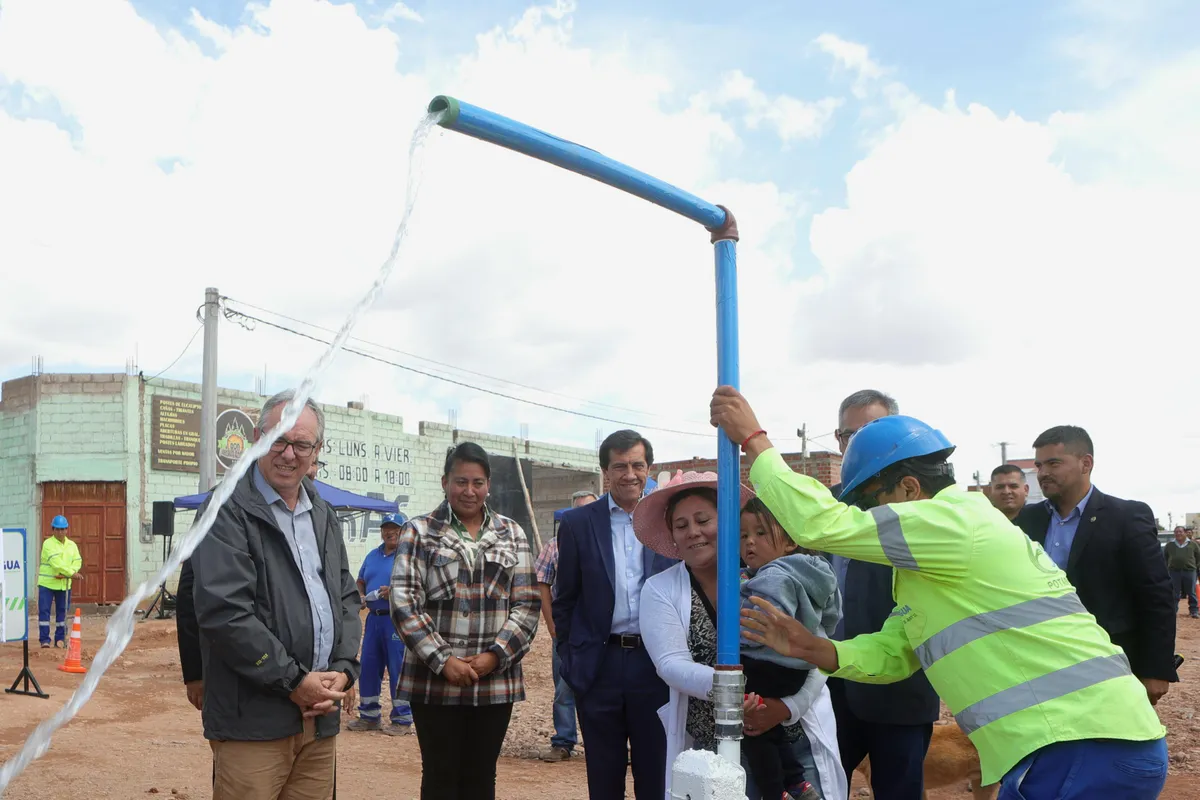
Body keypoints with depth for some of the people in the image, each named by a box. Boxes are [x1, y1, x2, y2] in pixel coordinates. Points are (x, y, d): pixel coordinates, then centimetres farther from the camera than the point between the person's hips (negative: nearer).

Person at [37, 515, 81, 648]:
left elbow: (77, 562, 0)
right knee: (44, 611, -5)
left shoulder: (72, 545, 10)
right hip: (47, 583, -4)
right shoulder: (48, 544, -7)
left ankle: (60, 639, 15)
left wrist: (64, 574, -16)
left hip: (64, 584, 4)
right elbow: (56, 562, -19)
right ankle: (44, 639, 0)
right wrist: (71, 573, -23)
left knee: (62, 612, 7)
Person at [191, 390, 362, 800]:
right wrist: (293, 681, -14)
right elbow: (224, 611, -16)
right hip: (253, 719, -6)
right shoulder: (228, 511, -7)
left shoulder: (324, 517, 15)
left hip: (321, 715, 6)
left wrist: (344, 669, -1)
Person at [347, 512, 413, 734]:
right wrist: (360, 596, 5)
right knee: (368, 667, 11)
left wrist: (394, 590, -23)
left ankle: (402, 720, 8)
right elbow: (360, 581, 25)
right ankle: (369, 716, 24)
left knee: (398, 668, -3)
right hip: (373, 618, 7)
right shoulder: (372, 556, 16)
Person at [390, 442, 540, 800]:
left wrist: (495, 656, -9)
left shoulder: (512, 535, 9)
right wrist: (442, 661, -13)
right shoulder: (419, 532, 2)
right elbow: (404, 604, -6)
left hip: (495, 680, 2)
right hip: (435, 679, -2)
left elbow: (527, 605, 4)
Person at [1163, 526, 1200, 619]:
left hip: (1189, 571, -1)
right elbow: (1165, 558, 15)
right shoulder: (1170, 545, 10)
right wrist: (1166, 570, 9)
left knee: (1191, 593, 4)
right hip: (1174, 572, 1)